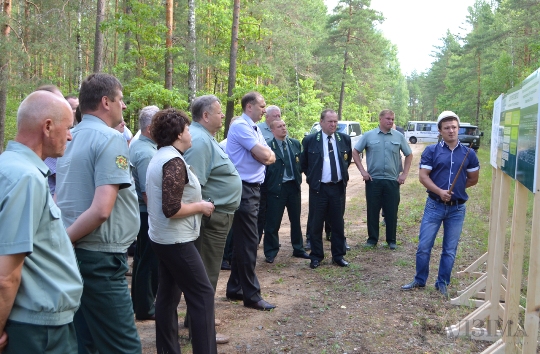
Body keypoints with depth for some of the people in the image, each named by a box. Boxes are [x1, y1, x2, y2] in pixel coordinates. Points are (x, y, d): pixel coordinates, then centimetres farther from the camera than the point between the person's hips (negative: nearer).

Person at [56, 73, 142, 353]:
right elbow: (101, 210, -23)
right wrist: (65, 240, -14)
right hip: (99, 258, -9)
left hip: (72, 254, 9)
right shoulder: (110, 139, -15)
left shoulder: (69, 139, 11)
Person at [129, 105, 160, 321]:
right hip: (148, 213, -10)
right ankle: (144, 308, 11)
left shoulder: (137, 145, 10)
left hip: (140, 211, 10)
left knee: (142, 258, 19)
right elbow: (148, 192, -25)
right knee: (150, 262, 0)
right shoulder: (147, 153, -22)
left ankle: (138, 301, 32)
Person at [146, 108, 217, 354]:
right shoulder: (174, 161, -20)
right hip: (176, 240, -10)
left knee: (168, 293, 15)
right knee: (203, 294, -4)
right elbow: (172, 209, -26)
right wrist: (200, 206, -12)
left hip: (162, 237, 10)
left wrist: (194, 203, 19)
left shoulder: (159, 157, 10)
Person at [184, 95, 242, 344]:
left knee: (205, 271, 20)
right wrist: (205, 210, -23)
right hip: (212, 217, -11)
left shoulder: (204, 137, 14)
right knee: (206, 274, 0)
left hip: (216, 214, 11)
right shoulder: (200, 140, -21)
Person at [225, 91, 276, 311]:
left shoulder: (253, 128, 17)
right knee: (249, 242, -5)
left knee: (244, 241, 15)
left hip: (252, 189, 10)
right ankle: (251, 295, 3)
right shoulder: (240, 126, -13)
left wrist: (264, 154, -8)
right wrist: (265, 153, 1)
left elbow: (270, 157, 12)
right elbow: (263, 155, -20)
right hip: (243, 189, -10)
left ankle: (235, 289, 25)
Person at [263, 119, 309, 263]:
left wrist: (299, 178, 6)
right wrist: (268, 185, -10)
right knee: (273, 222, 2)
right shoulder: (268, 146, -10)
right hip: (277, 187, -5)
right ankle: (270, 253, 15)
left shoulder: (295, 143, 6)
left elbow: (301, 162, 14)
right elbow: (264, 168, -9)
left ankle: (298, 249, 29)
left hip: (294, 186, 5)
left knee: (296, 220, 15)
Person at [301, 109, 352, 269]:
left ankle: (338, 255, 21)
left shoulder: (344, 139, 3)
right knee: (316, 224, 5)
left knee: (338, 224, 9)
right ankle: (316, 256, 17)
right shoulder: (310, 140, -5)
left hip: (338, 187, 2)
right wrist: (312, 176, 8)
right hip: (318, 188, -2)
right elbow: (303, 163, 8)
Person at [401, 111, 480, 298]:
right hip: (434, 206, -1)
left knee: (450, 250, 10)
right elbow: (423, 176, -8)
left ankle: (442, 283, 23)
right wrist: (439, 191, -20)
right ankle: (419, 280, 20)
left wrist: (456, 188, 6)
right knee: (424, 246, 3)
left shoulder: (468, 153, 3)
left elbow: (473, 179, 13)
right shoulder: (431, 151, -3)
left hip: (457, 208, 2)